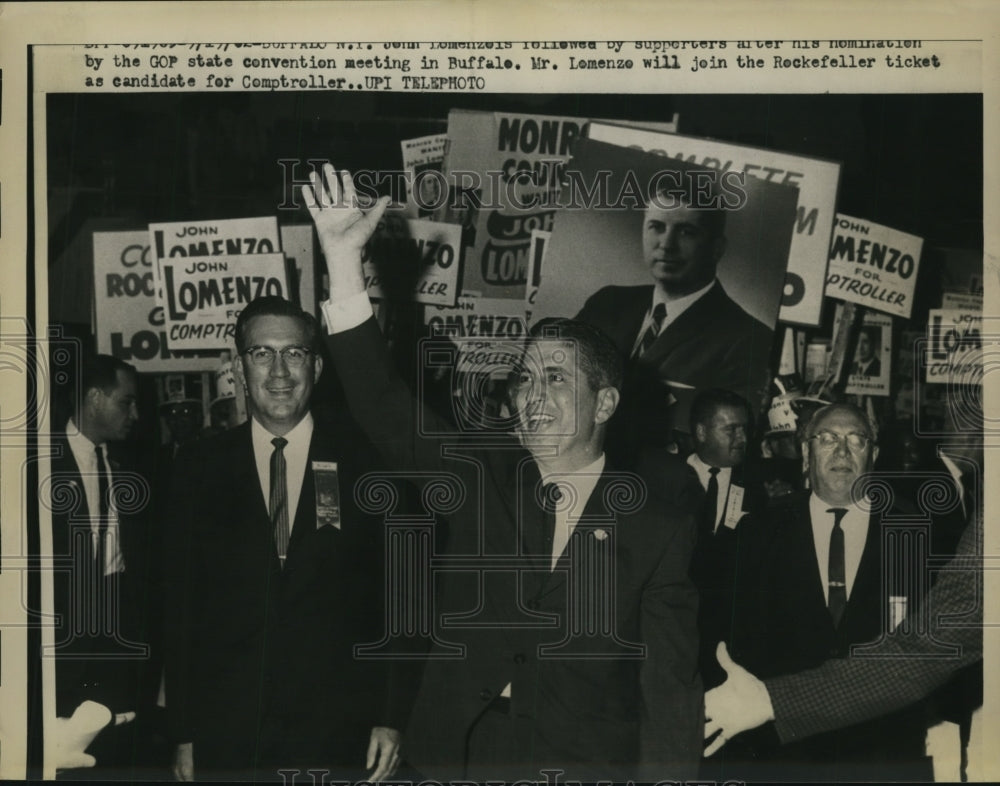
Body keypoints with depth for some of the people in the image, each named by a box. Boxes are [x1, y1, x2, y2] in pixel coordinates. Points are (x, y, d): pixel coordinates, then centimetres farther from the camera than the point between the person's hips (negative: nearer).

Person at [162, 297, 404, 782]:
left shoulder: (364, 463, 0)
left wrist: (390, 718, -3)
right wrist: (183, 734, 1)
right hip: (226, 738, 1)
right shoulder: (200, 466, 4)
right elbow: (180, 605, 4)